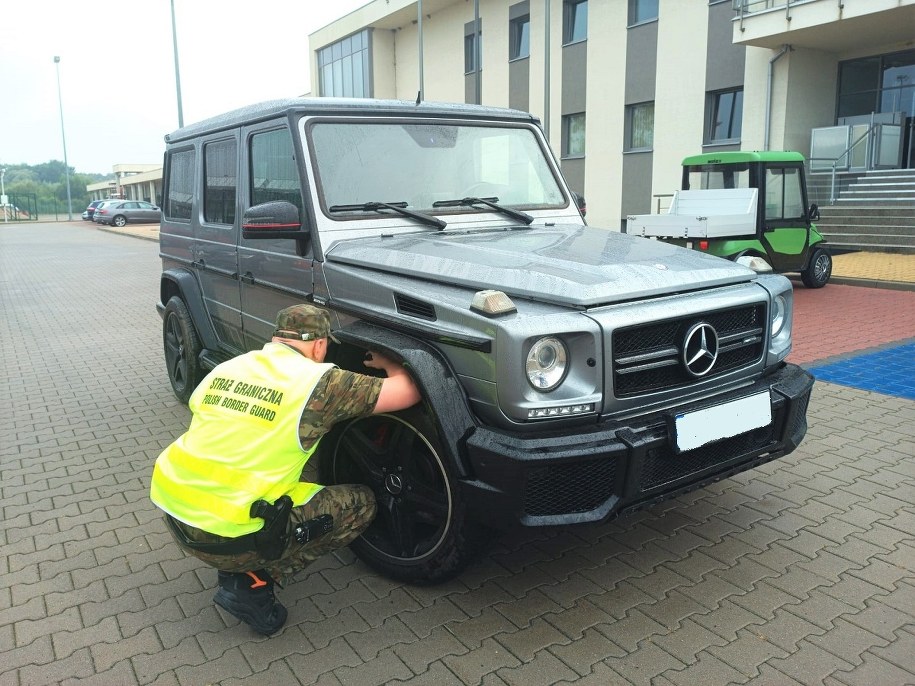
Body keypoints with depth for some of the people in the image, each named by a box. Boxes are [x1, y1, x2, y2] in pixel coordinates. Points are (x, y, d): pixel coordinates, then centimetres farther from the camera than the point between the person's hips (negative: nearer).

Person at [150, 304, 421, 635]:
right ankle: (251, 582, 3)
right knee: (360, 504, 7)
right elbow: (407, 392, -3)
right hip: (230, 536, -7)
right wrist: (388, 363, 19)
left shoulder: (225, 368, 10)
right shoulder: (318, 381, -7)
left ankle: (235, 567, 18)